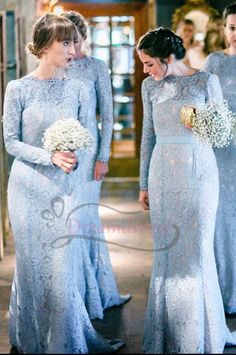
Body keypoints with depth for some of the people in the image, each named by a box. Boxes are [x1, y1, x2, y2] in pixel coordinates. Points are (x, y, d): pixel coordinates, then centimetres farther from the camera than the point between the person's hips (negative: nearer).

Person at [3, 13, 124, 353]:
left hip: (65, 188, 2)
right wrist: (50, 157, -17)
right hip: (30, 187, -2)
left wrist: (73, 154, -12)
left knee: (63, 267, 4)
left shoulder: (77, 89, 2)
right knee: (33, 263, 8)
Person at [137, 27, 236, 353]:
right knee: (165, 250, 5)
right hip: (163, 173, 3)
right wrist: (144, 183, 11)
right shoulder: (151, 86, 5)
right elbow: (148, 135, 11)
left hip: (198, 170, -3)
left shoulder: (205, 81, -5)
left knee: (196, 249, 1)